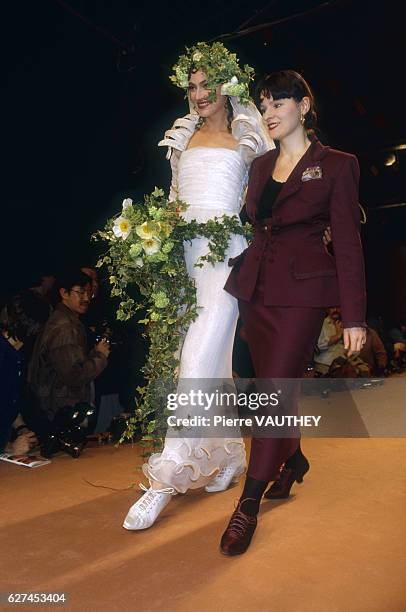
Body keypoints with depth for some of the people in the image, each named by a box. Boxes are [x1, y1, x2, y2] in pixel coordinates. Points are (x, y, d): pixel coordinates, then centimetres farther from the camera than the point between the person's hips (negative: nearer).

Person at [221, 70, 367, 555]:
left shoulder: (336, 165, 1)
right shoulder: (260, 166, 16)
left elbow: (347, 243, -4)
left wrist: (354, 316, -7)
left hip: (302, 288, -5)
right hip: (255, 286, 6)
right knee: (275, 384, 13)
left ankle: (248, 504, 2)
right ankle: (293, 458, 38)